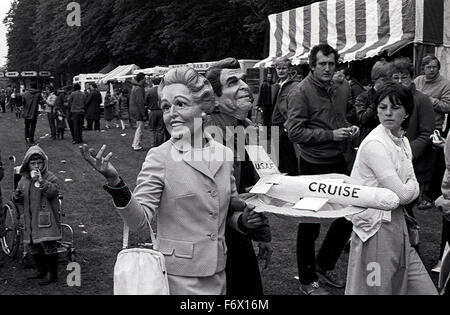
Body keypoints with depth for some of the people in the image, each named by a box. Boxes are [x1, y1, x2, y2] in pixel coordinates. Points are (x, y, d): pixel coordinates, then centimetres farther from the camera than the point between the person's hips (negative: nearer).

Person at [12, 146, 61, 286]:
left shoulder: (49, 177, -5)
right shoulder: (23, 180, 11)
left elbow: (53, 192, -23)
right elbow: (20, 200, 18)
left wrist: (41, 181, -33)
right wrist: (17, 197, -5)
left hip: (45, 218, -6)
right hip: (30, 219, 6)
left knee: (48, 244, -8)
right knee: (33, 246, 13)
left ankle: (52, 274, 3)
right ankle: (42, 271, 30)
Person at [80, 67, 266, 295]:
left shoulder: (224, 155, 1)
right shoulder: (159, 158, -11)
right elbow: (140, 220, -18)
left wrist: (243, 219, -6)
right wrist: (114, 181, -31)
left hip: (217, 272, 5)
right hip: (179, 275, -4)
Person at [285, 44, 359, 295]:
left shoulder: (341, 92, 9)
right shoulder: (301, 92, -12)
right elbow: (295, 132, -19)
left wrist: (350, 129, 2)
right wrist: (331, 135, -21)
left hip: (338, 162, 7)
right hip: (314, 165, -7)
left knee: (349, 215, 13)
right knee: (309, 225, 5)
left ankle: (325, 265, 35)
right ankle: (308, 281, 21)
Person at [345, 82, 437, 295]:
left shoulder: (402, 141, 9)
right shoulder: (375, 144, -18)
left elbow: (414, 189, 9)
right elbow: (402, 194, -21)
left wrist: (407, 189, -11)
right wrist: (410, 187, 0)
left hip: (397, 222, 8)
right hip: (377, 227, -8)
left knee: (424, 289, 11)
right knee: (378, 290, 4)